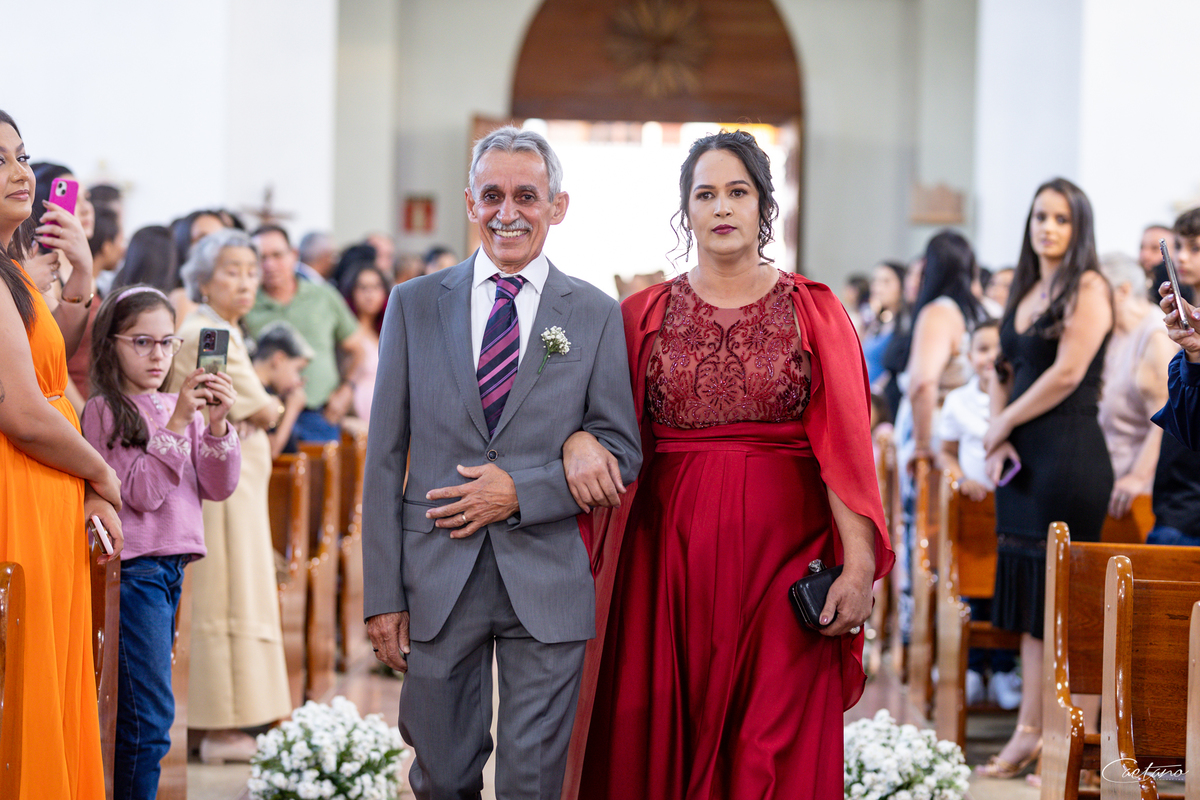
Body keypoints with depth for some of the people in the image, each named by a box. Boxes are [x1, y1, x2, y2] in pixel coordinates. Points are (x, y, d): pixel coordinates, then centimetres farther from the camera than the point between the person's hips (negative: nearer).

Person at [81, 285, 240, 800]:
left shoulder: (182, 407, 13)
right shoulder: (103, 411, -5)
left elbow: (218, 487, 7)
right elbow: (141, 491, -13)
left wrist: (217, 425, -8)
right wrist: (177, 423, -18)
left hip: (172, 565, 6)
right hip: (133, 569, -6)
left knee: (145, 714, 8)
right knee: (150, 717, -9)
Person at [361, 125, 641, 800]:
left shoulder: (597, 314, 4)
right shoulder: (414, 305, 6)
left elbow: (623, 451, 2)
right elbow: (386, 458, 4)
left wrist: (521, 491, -13)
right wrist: (383, 594, -1)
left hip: (548, 583, -1)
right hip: (437, 579, 1)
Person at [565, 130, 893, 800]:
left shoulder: (814, 311, 4)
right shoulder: (645, 315, 10)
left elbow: (845, 443, -5)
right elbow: (600, 415, 7)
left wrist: (859, 567, -14)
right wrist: (578, 442, -18)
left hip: (783, 547, -2)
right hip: (673, 549, 2)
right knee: (667, 737, 2)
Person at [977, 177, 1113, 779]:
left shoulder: (1087, 287, -7)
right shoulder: (1025, 291, 17)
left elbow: (1067, 373, -15)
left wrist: (1005, 423, -6)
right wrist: (997, 437, 1)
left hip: (1069, 453, -8)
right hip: (1022, 458, 8)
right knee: (1030, 597, 7)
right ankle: (1030, 732, 9)